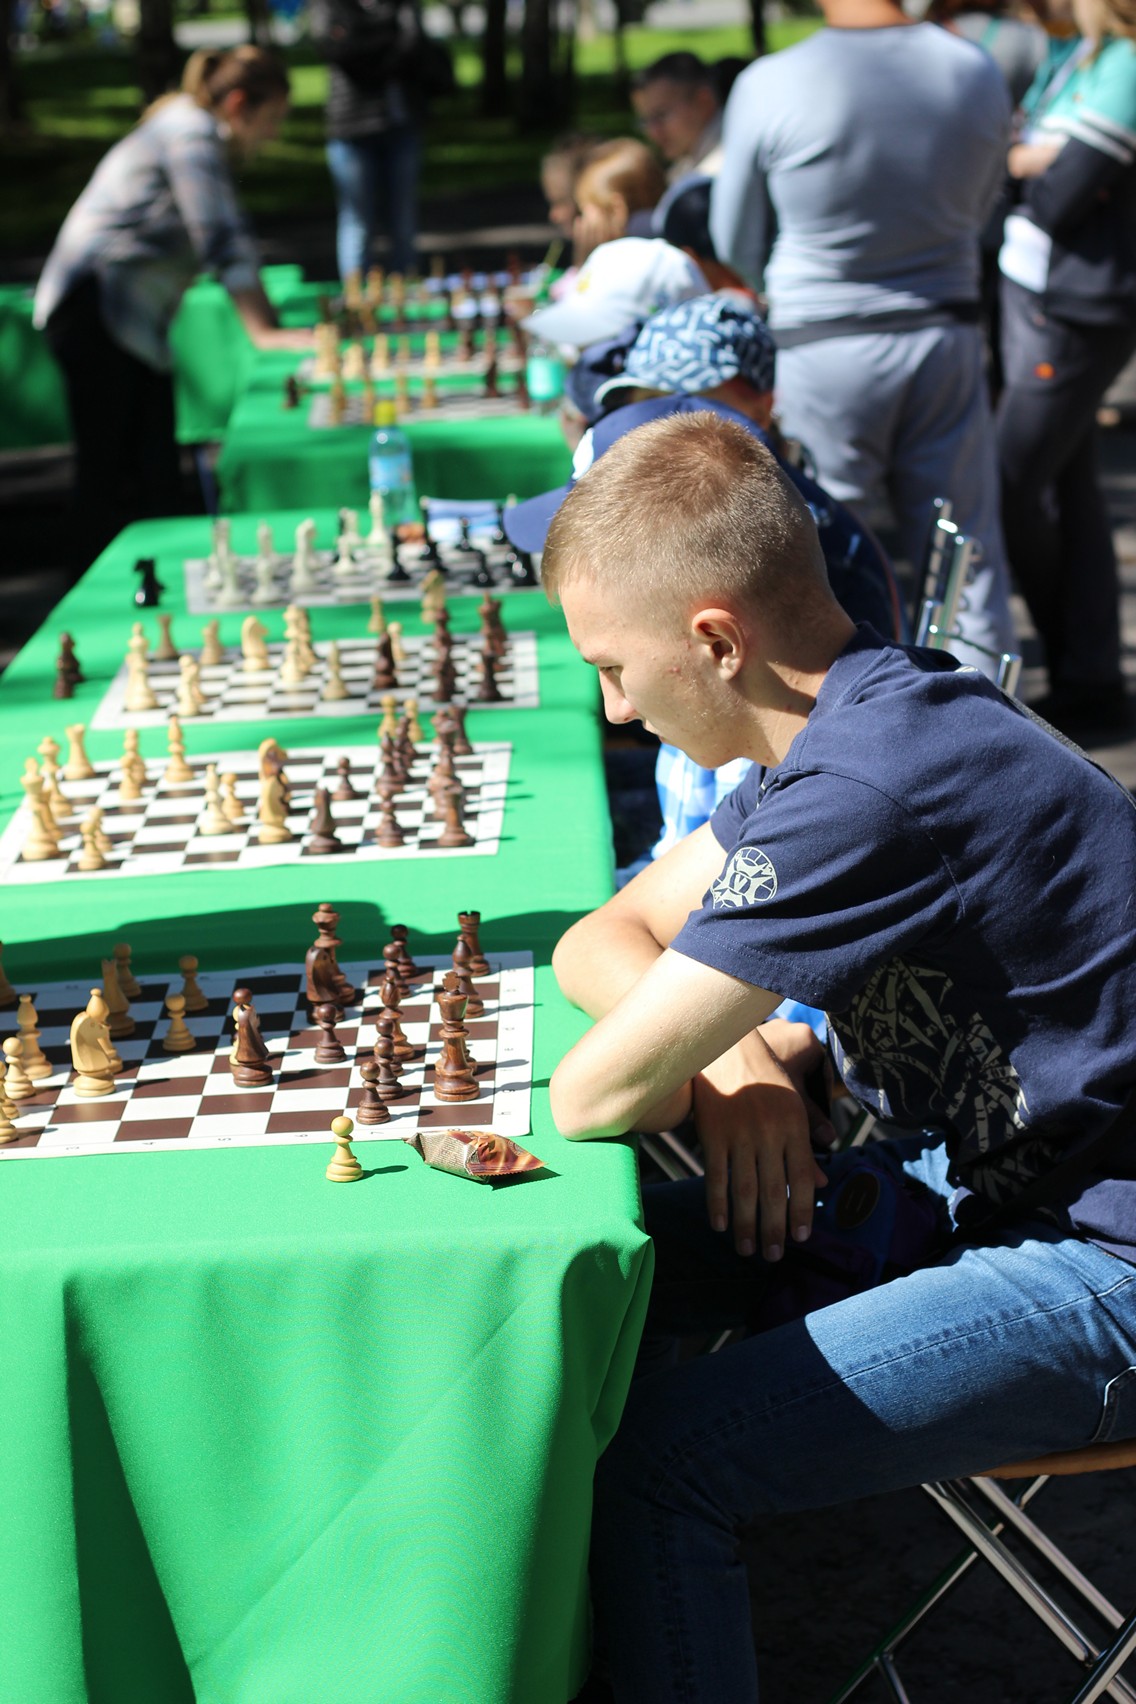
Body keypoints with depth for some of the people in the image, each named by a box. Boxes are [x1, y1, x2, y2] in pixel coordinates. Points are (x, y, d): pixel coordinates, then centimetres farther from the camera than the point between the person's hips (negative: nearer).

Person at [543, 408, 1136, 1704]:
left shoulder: (868, 786, -28)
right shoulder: (864, 716, 3)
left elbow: (595, 1096, -24)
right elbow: (602, 941, 12)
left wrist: (690, 1062, -2)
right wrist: (728, 1058, -8)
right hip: (987, 1178, 10)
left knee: (647, 1464, -20)